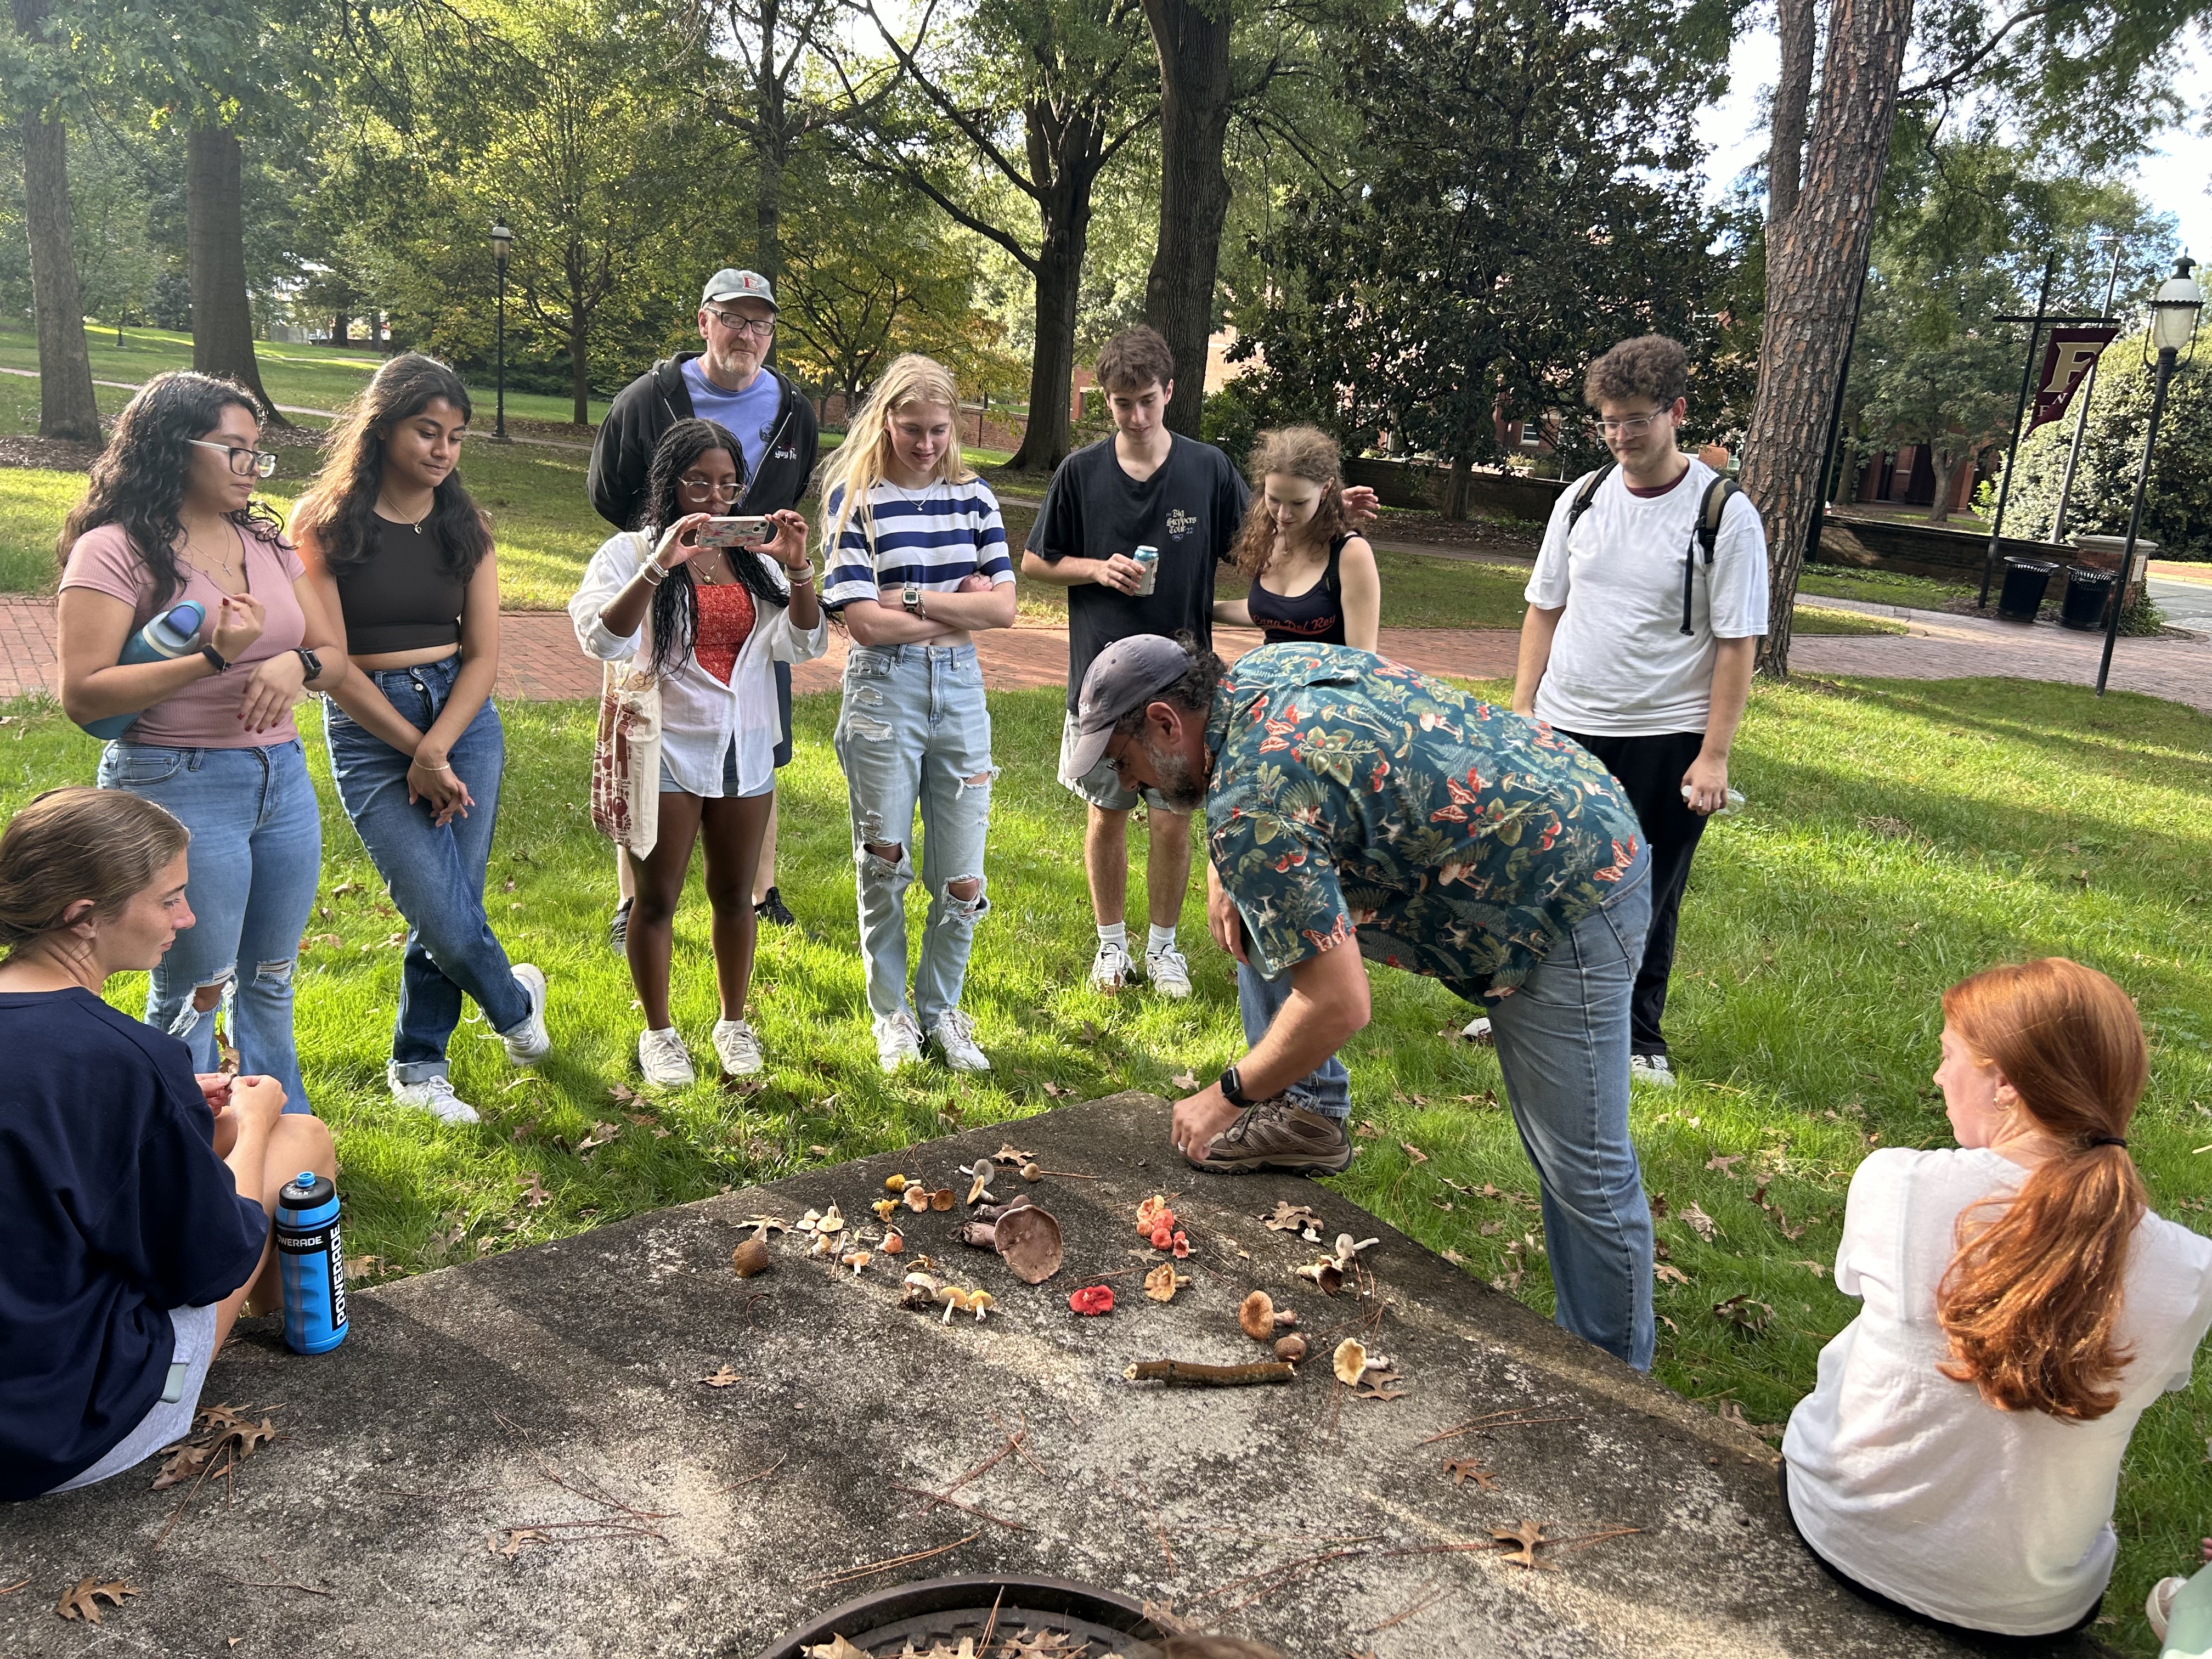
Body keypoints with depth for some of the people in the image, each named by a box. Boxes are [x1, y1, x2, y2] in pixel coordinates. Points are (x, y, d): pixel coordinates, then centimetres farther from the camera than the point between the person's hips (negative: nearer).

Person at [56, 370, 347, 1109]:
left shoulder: (267, 544, 10)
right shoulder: (116, 550, -9)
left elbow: (335, 658, 10)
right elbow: (83, 695, -16)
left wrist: (295, 665, -13)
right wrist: (215, 659, -24)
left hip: (282, 778, 6)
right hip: (177, 788, -6)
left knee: (271, 979, 17)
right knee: (191, 992, 6)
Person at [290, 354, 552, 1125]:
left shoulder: (465, 528, 7)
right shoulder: (324, 523, -4)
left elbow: (483, 656, 3)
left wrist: (437, 750, -10)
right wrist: (416, 753, -9)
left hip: (465, 715, 3)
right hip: (370, 730, -3)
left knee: (448, 913, 3)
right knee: (446, 919, -9)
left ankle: (418, 1066, 25)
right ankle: (515, 1000, 23)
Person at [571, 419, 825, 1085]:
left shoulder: (753, 556, 6)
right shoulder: (632, 552, -4)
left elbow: (805, 644, -3)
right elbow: (602, 640, -20)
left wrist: (797, 568, -18)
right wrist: (659, 564, -29)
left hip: (746, 751, 3)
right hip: (667, 753, -3)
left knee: (734, 895, 14)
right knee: (657, 899, 6)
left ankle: (733, 1023, 30)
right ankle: (658, 1032, 23)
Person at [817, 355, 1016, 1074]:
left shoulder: (973, 496, 7)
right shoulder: (855, 499, -4)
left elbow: (1004, 607, -2)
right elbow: (866, 623, -12)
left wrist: (916, 598, -11)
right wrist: (961, 606, -6)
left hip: (960, 690, 3)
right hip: (883, 692, -3)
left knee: (962, 879, 3)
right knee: (884, 866, 6)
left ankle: (942, 1009, 23)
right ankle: (891, 1013, 24)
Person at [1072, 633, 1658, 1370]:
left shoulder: (1250, 805, -25)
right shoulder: (1258, 670, 2)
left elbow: (1340, 1007, -25)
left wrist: (1230, 1098, -7)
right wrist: (1225, 868, 9)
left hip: (1572, 902, -10)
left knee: (1583, 1171, -1)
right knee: (1271, 903, 8)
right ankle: (1307, 1117, 17)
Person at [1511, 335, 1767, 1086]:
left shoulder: (1724, 512, -8)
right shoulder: (1583, 497, 4)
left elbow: (1737, 644, -8)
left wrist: (1713, 755, -12)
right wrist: (1522, 710, 5)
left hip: (1665, 737, -3)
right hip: (1567, 727, 4)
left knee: (1649, 893, 8)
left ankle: (1638, 1035, 24)